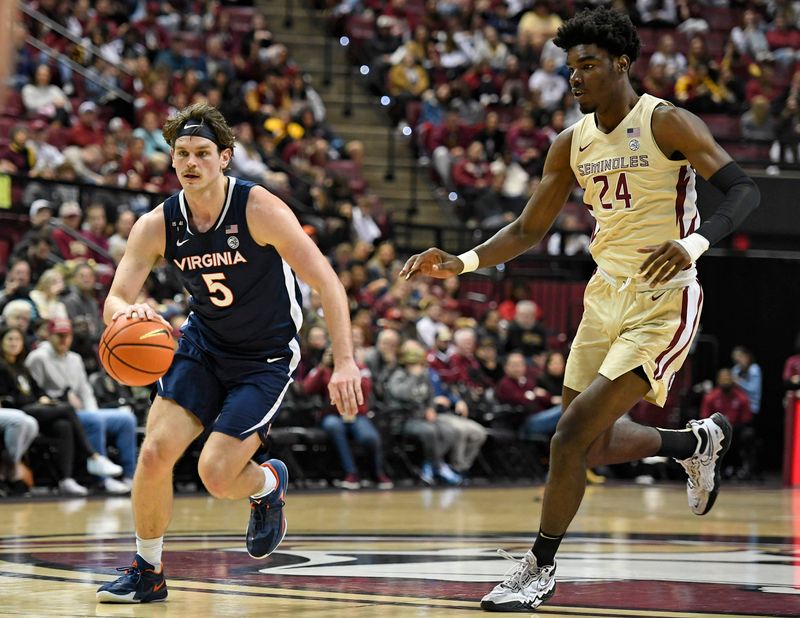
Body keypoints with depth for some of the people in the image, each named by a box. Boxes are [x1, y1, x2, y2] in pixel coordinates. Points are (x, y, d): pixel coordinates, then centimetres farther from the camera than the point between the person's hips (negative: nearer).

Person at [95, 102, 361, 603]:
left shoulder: (260, 210, -22)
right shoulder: (157, 226, -11)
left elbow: (327, 282, -23)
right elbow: (114, 303, -13)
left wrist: (345, 362, -32)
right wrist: (129, 311, -40)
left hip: (266, 357, -4)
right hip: (203, 344, 4)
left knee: (216, 474, -15)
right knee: (155, 451, -12)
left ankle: (268, 484, 23)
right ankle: (148, 573, 7)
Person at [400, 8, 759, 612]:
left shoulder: (667, 123, -13)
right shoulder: (572, 144, 6)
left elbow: (744, 189, -19)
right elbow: (529, 229, 11)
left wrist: (693, 245, -36)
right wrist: (462, 263, -4)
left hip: (662, 304, -8)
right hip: (605, 297, 8)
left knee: (572, 436, -14)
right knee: (594, 443, 16)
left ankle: (541, 568, 3)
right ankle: (697, 441, 43)